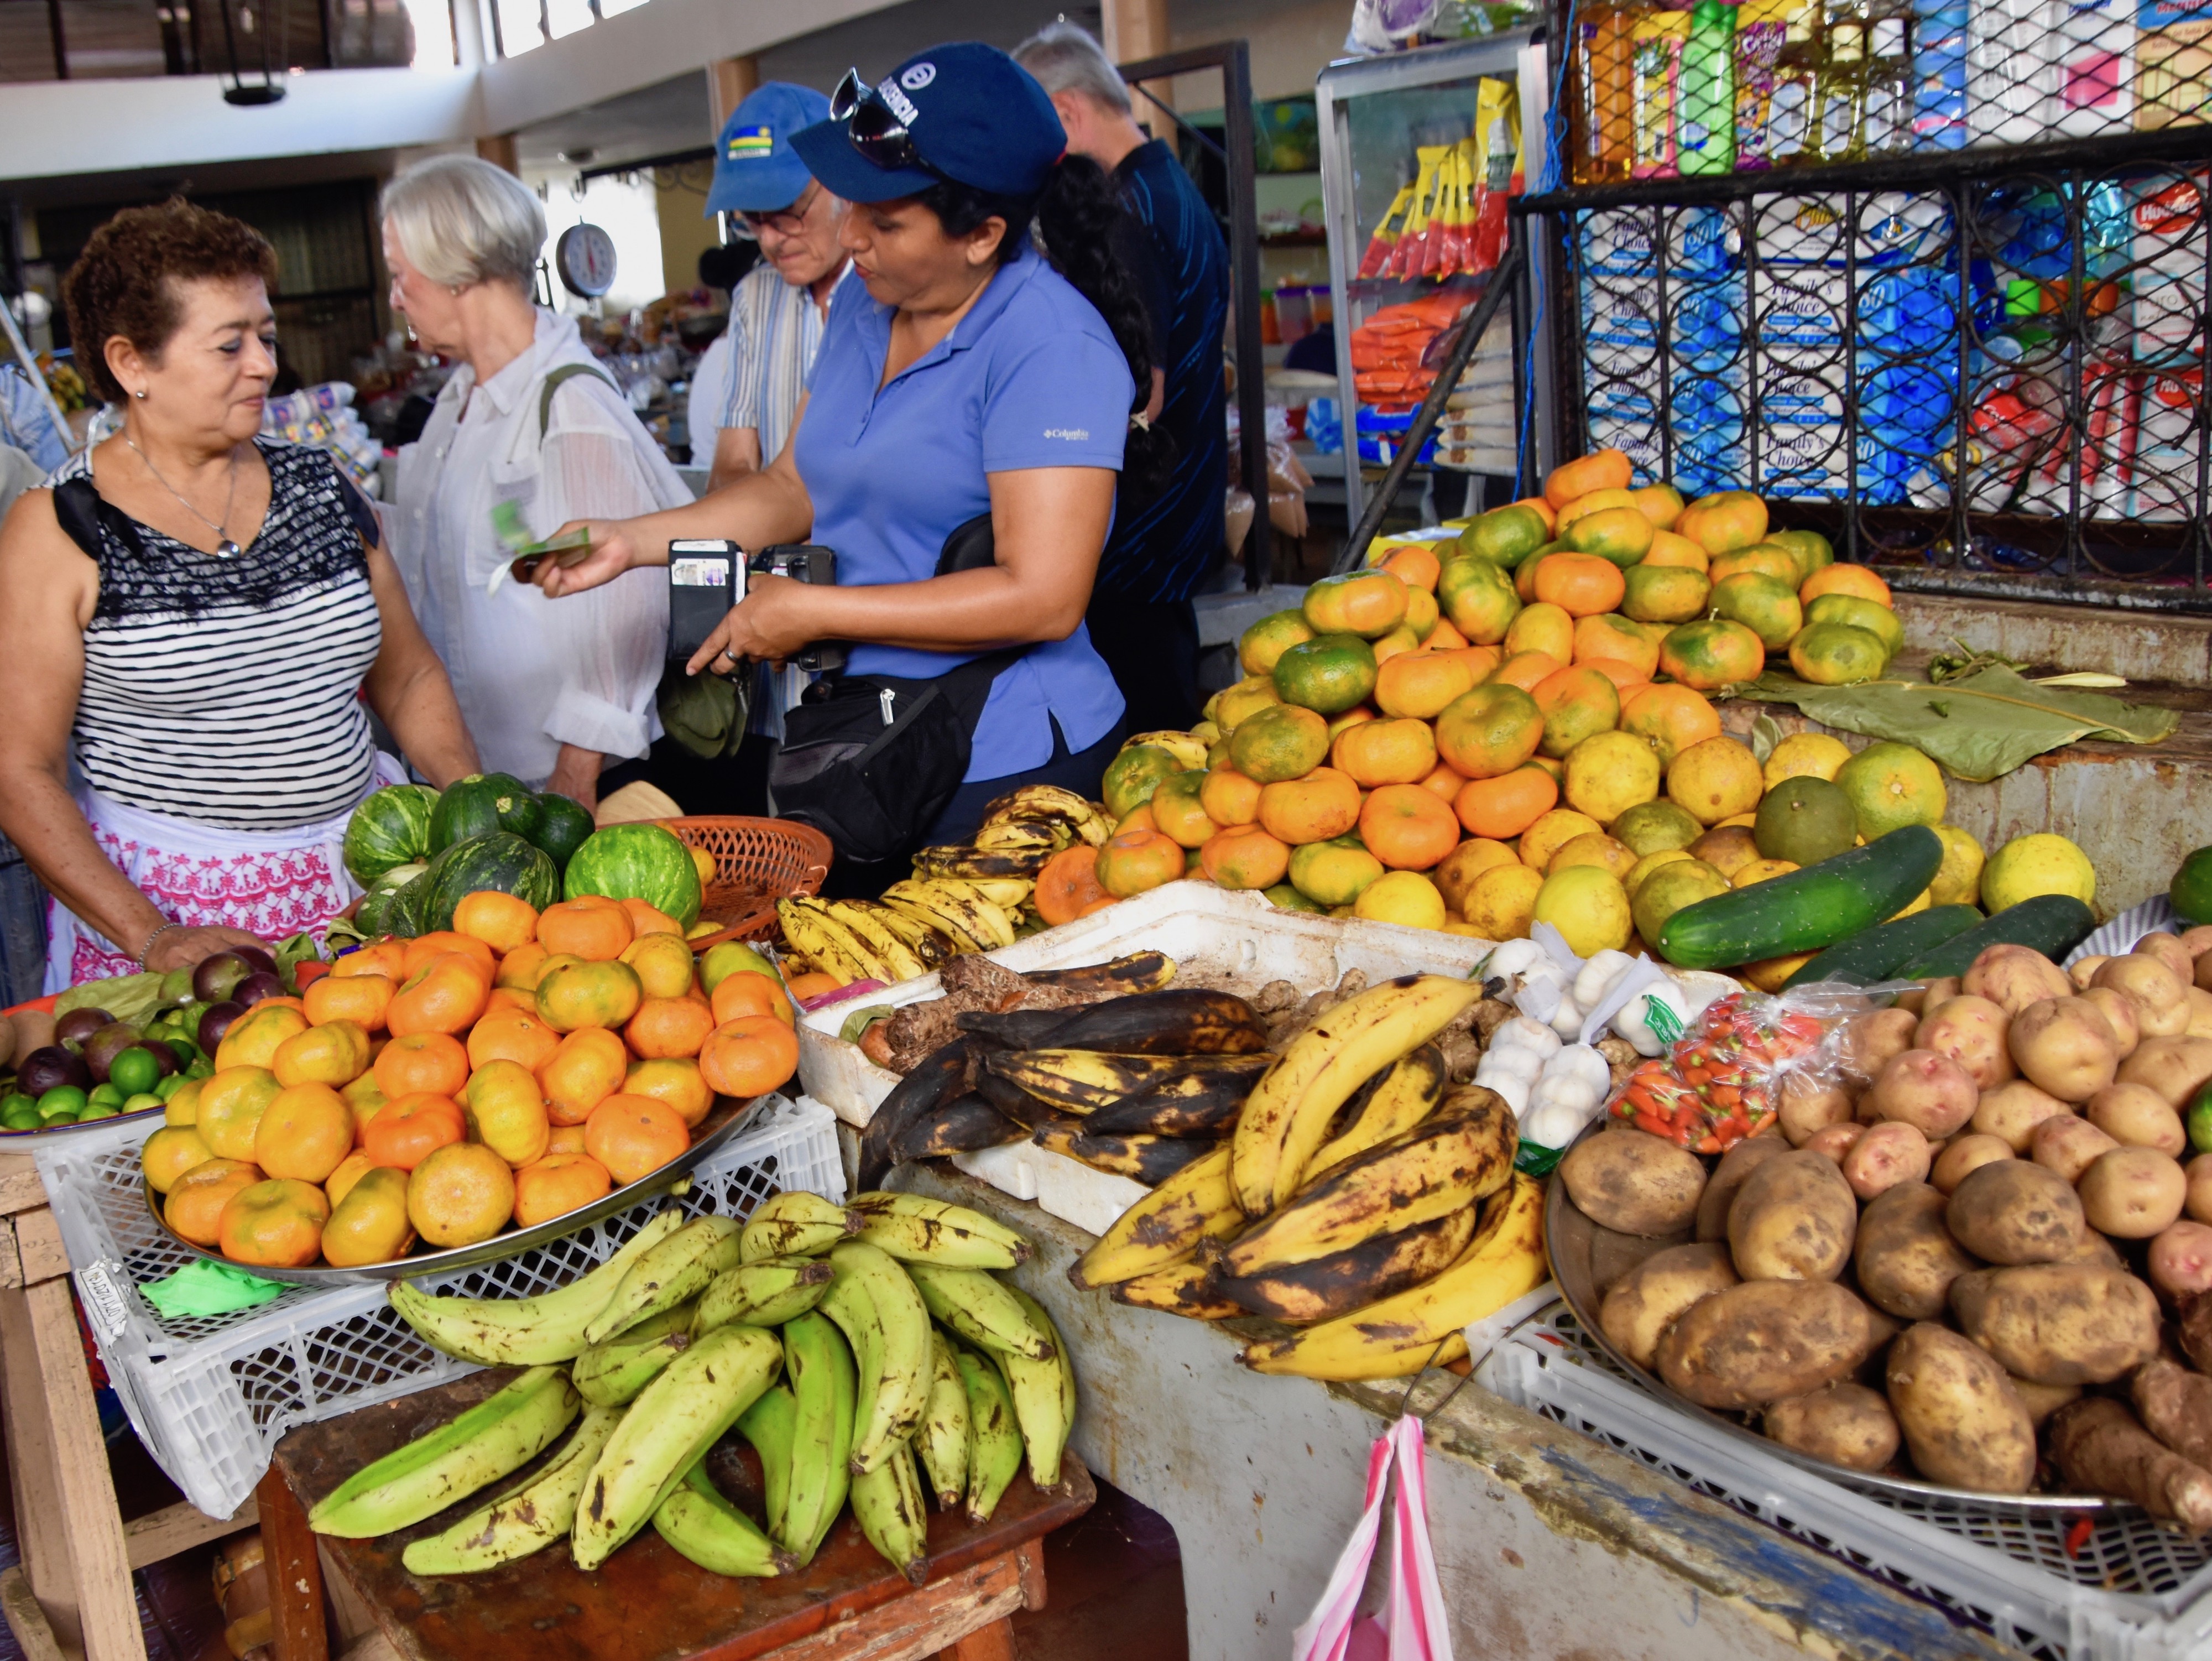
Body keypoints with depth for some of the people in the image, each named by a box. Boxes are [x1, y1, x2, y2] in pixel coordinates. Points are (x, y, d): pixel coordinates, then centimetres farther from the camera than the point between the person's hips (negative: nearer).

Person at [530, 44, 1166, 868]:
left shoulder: (1050, 344, -19)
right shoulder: (862, 305, 7)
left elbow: (1044, 598, -25)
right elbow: (794, 486, 17)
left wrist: (813, 612, -19)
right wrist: (630, 541, 4)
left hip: (1001, 767, -8)